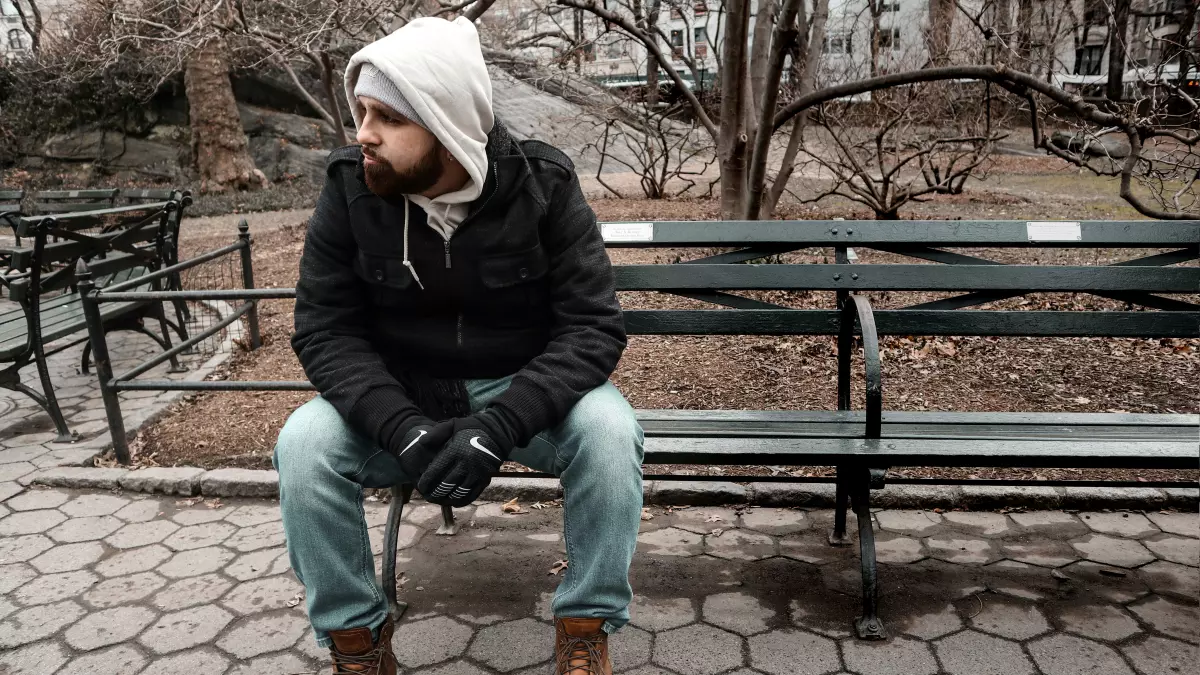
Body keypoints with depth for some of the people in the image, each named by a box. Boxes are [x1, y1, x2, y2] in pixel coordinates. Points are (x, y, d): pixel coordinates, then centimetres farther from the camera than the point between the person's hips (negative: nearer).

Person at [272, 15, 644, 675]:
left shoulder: (543, 185, -16)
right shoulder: (349, 187, -11)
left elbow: (593, 327, -18)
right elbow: (325, 330, -11)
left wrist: (497, 427, -33)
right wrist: (406, 431, -28)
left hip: (523, 392, -1)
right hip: (399, 398, 2)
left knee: (609, 431, -30)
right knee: (302, 444, -24)